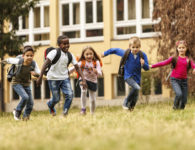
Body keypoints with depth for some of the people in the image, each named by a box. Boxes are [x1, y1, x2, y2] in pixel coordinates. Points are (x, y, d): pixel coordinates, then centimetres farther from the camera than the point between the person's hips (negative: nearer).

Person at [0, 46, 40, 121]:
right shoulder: (19, 61, -25)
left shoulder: (33, 63, -20)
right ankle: (17, 111, 1)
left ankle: (25, 117, 28)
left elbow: (39, 73, -14)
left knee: (30, 103, 2)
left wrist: (35, 73, -37)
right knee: (25, 97, -24)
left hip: (26, 84, 3)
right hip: (17, 83, -3)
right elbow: (9, 60, -6)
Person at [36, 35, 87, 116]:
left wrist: (83, 79, -6)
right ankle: (50, 105, 41)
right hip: (53, 78, -4)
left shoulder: (70, 55, -1)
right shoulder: (54, 52, -17)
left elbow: (77, 67, 2)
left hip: (64, 78, 4)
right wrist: (40, 77, -32)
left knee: (70, 94, -15)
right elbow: (46, 64, -24)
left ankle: (65, 113, 5)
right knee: (56, 99, 3)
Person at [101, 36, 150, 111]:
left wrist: (143, 64, -26)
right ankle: (125, 103, -12)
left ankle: (131, 108, 31)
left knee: (136, 95, 6)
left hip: (137, 77, 3)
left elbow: (147, 68, -4)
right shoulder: (126, 54, -12)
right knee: (136, 88, -28)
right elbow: (115, 50, 3)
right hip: (128, 76, -3)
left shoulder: (142, 55, -9)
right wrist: (105, 53, 16)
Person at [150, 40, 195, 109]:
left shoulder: (188, 59, 3)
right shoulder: (174, 58, 0)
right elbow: (163, 63, -4)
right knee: (179, 94, -24)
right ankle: (175, 107, 2)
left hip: (184, 80, 3)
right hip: (175, 80, -3)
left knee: (184, 99, 2)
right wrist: (152, 66, -10)